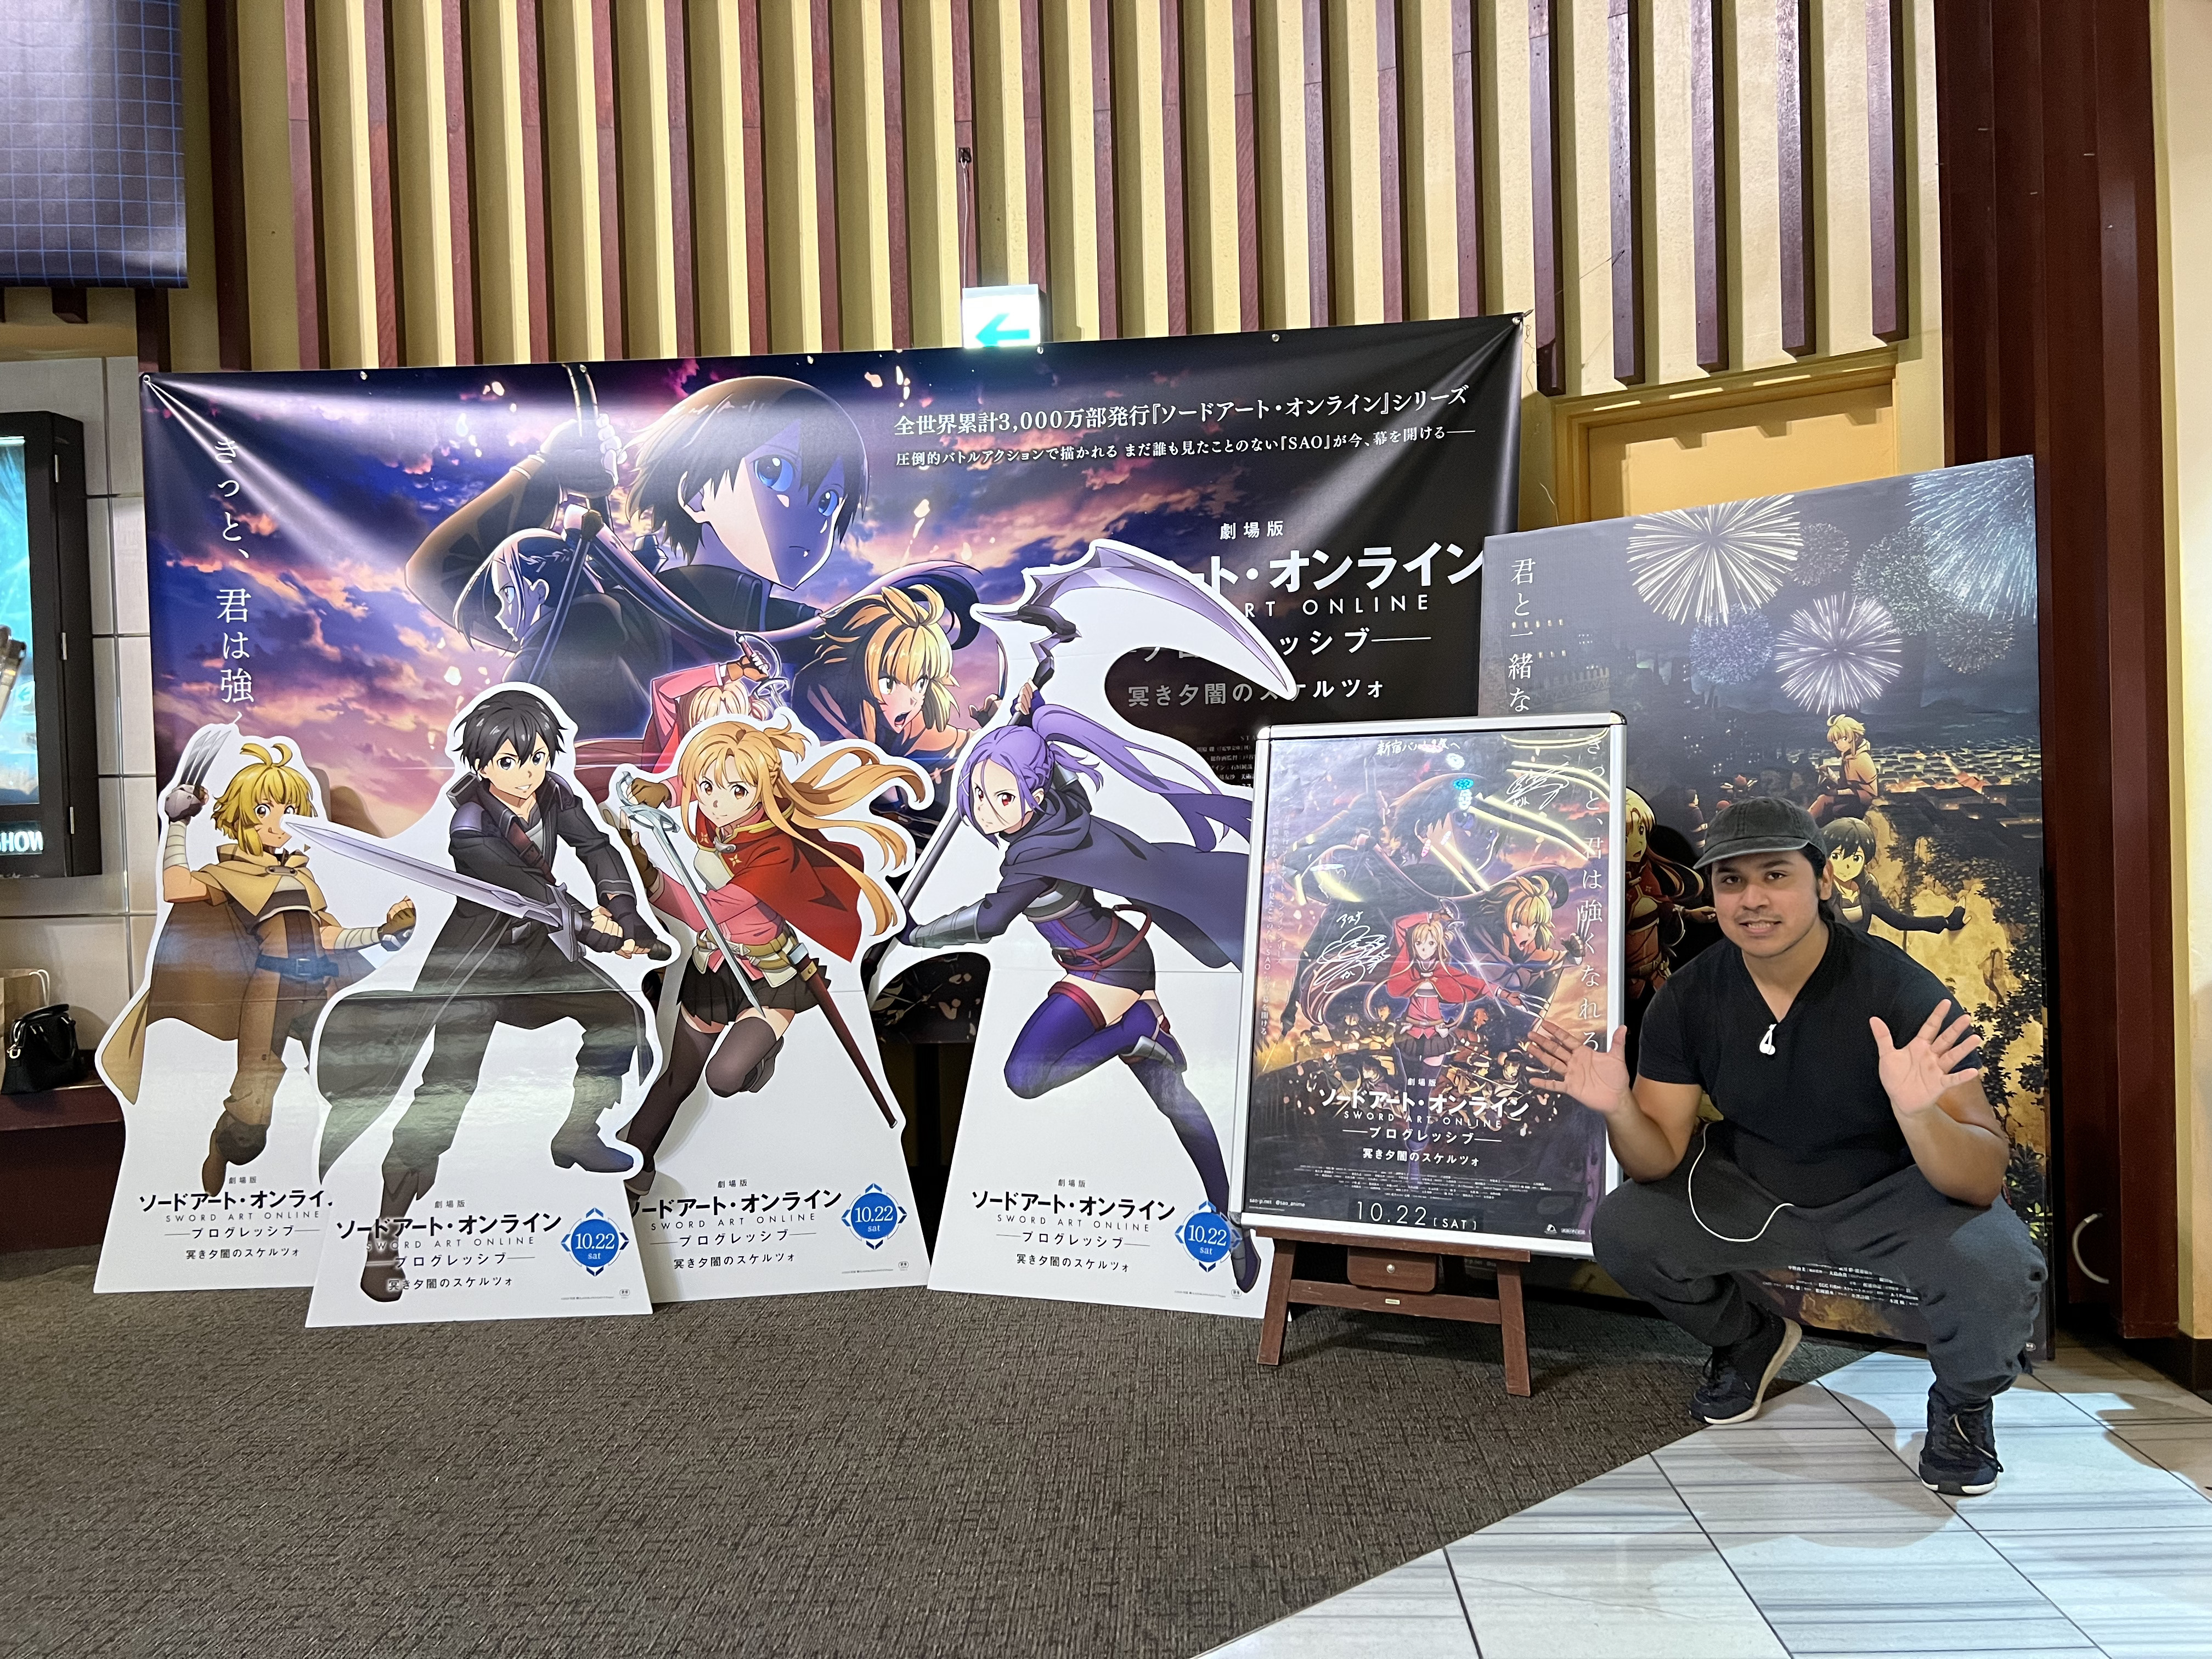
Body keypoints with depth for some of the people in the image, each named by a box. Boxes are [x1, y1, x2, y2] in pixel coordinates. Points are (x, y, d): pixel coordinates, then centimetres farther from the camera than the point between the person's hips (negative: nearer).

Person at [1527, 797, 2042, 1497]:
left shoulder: (1901, 992, -26)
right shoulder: (1687, 999, -15)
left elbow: (1983, 1182, -29)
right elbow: (1660, 1159, -10)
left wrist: (1918, 1115, -51)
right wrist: (1619, 1110, -34)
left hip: (1895, 1190, -3)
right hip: (1754, 1188, 4)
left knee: (1998, 1271, -32)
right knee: (1620, 1230, -15)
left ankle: (1964, 1402, 6)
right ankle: (1747, 1340, 18)